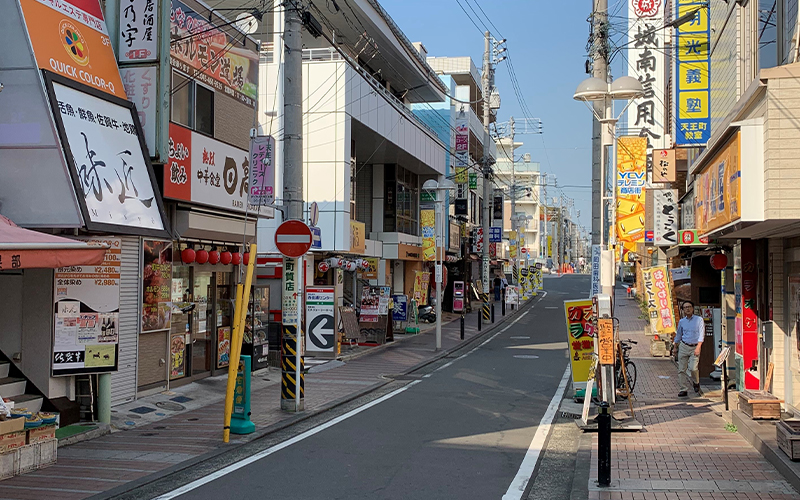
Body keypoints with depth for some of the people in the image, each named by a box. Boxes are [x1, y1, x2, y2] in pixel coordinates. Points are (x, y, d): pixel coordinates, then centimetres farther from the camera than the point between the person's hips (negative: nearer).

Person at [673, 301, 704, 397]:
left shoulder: (699, 320, 0)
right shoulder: (681, 321, 10)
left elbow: (701, 335, -7)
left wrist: (698, 347, -18)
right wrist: (674, 348, 20)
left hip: (695, 347, -3)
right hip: (683, 346, 3)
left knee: (693, 368, -16)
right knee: (682, 370, -2)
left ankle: (696, 383, 14)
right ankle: (684, 390, 4)